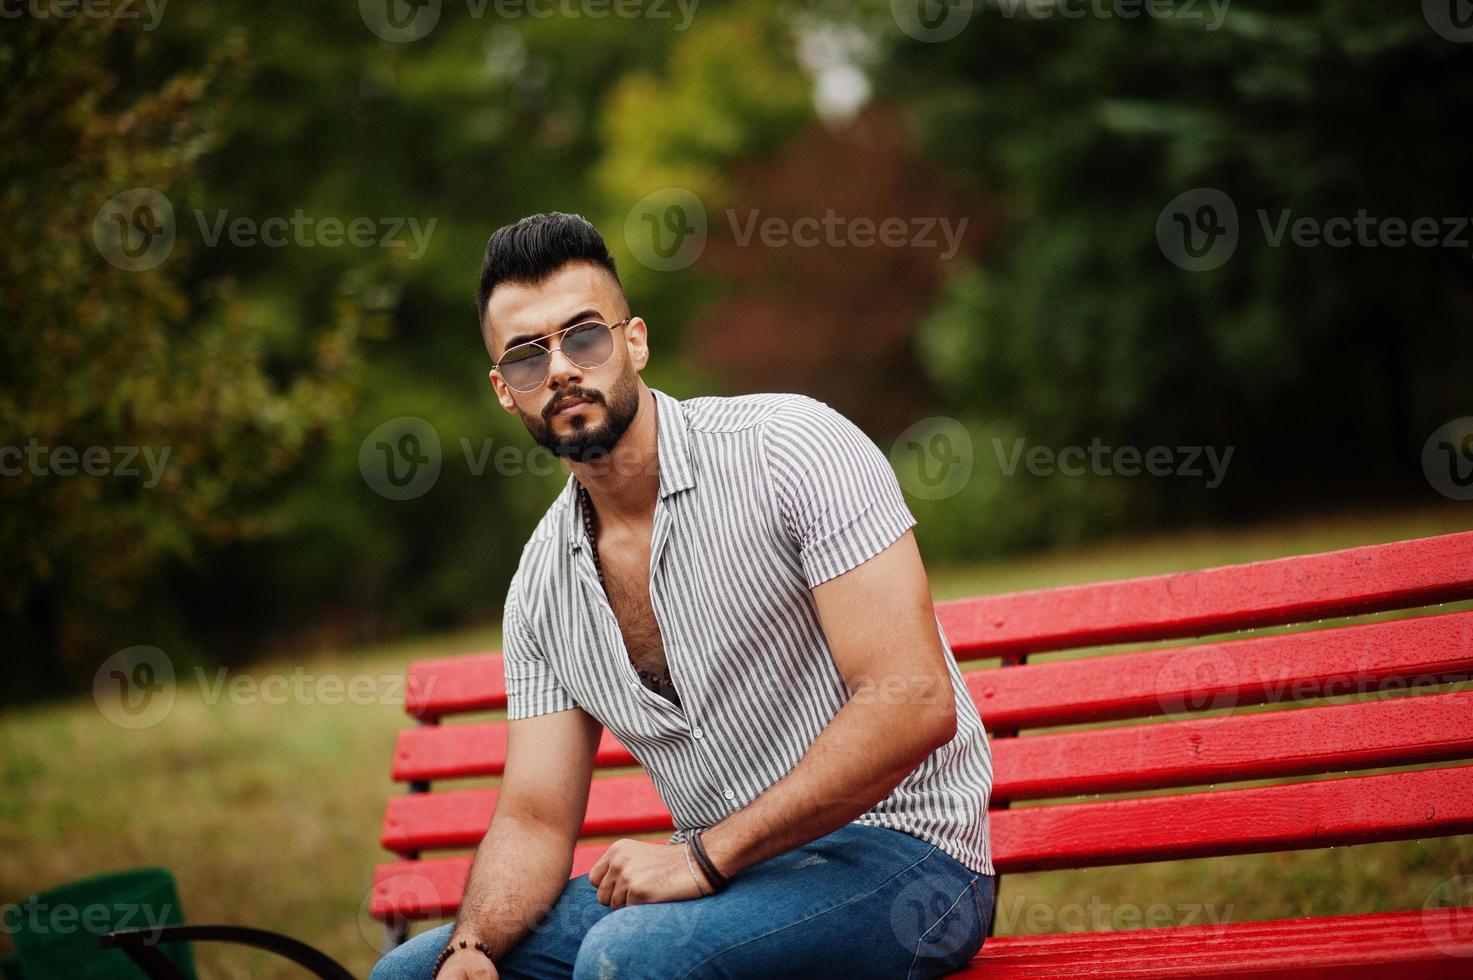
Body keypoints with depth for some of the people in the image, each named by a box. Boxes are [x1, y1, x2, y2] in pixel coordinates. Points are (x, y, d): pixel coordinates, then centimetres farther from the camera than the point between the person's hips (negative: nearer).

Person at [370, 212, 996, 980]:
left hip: (894, 855, -6)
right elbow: (534, 821, 8)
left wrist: (706, 853, -21)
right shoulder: (542, 584, 8)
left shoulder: (790, 448, -13)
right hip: (718, 877, 7)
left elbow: (913, 702, -21)